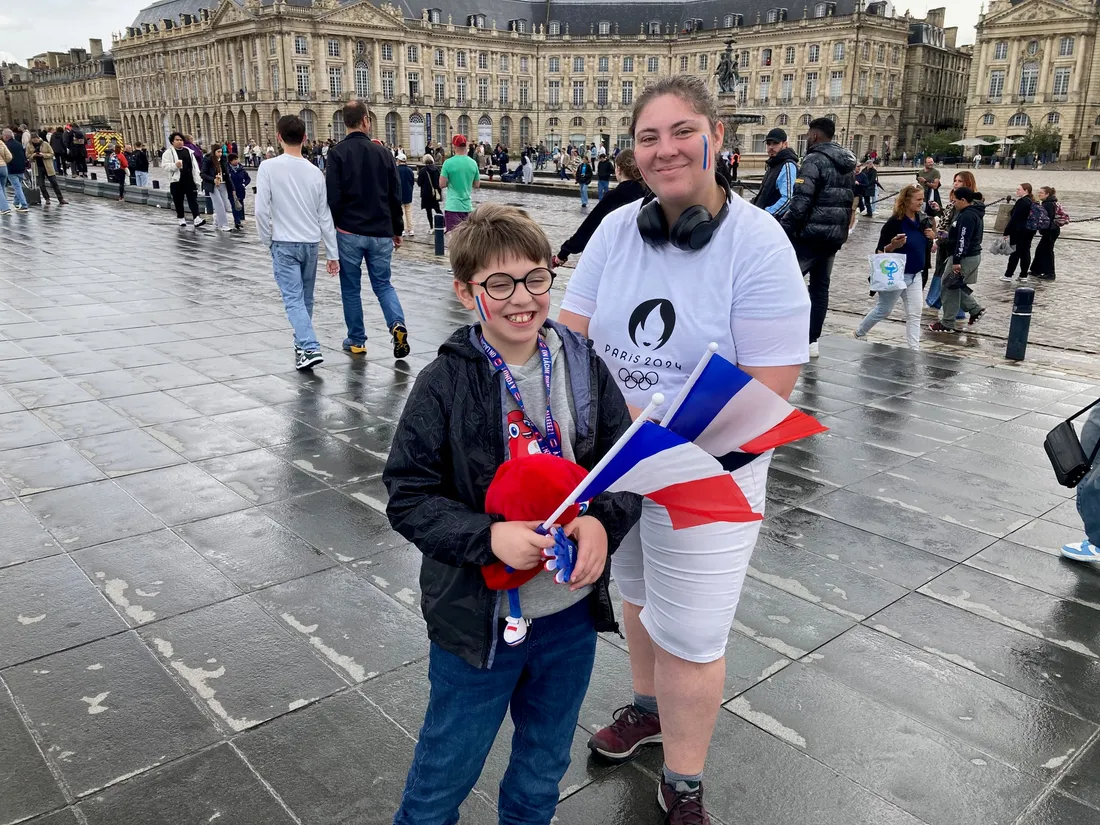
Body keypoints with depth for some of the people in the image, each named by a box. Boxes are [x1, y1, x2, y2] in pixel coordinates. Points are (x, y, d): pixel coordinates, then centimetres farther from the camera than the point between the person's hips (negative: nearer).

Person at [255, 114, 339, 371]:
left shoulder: (268, 167, -9)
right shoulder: (315, 171, 2)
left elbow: (262, 210, -12)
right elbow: (325, 216, 4)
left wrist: (268, 240, 4)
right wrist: (332, 254, 9)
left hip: (284, 244, -4)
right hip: (311, 243, 4)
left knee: (294, 299, -4)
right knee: (306, 298, 17)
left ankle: (310, 348, -17)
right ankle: (303, 343, 30)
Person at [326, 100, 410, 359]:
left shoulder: (338, 153, -6)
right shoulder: (384, 153, 4)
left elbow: (333, 197, -11)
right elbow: (395, 196, 7)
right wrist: (397, 231, 16)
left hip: (349, 232, -2)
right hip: (381, 233, 3)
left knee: (351, 288, 10)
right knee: (383, 284, 13)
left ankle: (356, 340, 17)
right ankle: (398, 324, -10)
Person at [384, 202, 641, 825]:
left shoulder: (584, 368, -5)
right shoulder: (445, 384, -14)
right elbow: (408, 497, -12)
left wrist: (603, 521, -20)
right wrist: (488, 538, -26)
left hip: (573, 612, 3)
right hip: (478, 619, -3)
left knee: (544, 769, 26)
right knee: (445, 774, 18)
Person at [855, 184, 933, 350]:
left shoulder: (922, 220, 1)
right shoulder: (894, 222, -18)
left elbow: (925, 248, 14)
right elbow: (880, 251, -17)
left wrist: (931, 237, -6)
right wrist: (893, 245, -35)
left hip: (915, 275, 6)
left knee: (914, 314, 3)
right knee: (883, 310, 11)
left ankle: (914, 349, 7)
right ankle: (859, 332, 34)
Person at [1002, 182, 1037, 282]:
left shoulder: (1021, 202, -16)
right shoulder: (1033, 202, 13)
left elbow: (1014, 218, -19)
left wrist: (1007, 232, -17)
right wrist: (1033, 231, 22)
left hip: (1019, 231, -9)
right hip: (1030, 231, 9)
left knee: (1015, 253, -5)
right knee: (1026, 252, 9)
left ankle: (1008, 275, -2)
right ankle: (1023, 275, 12)